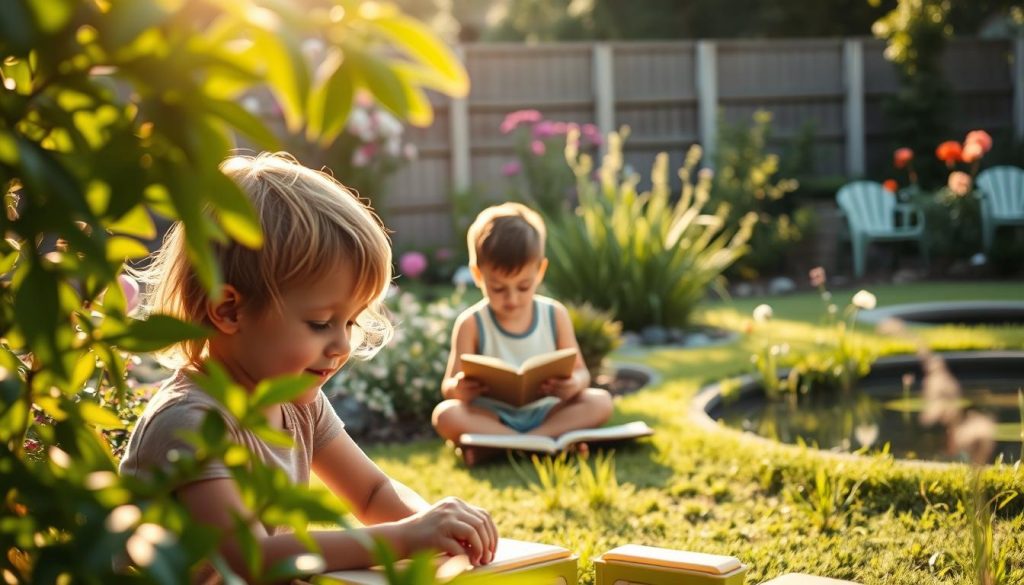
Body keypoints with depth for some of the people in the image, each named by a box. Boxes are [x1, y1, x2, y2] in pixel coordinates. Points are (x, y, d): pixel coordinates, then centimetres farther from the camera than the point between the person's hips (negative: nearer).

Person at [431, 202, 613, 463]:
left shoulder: (555, 315, 1)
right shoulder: (471, 324, -5)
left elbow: (580, 372, 3)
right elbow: (449, 385, -7)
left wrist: (575, 384, -24)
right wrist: (458, 389, -33)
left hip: (544, 412, 3)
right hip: (492, 417, -2)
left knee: (600, 402, -21)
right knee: (446, 415, -30)